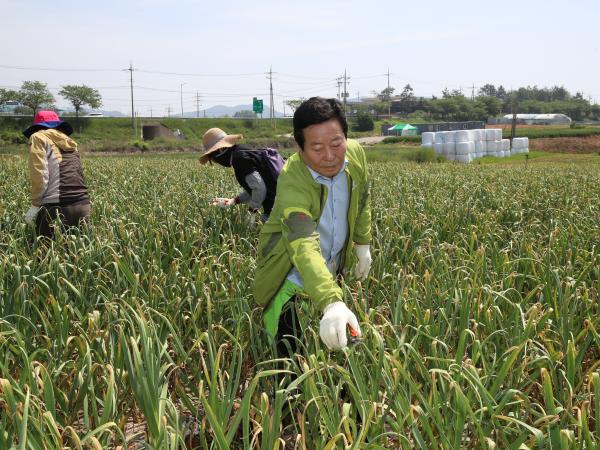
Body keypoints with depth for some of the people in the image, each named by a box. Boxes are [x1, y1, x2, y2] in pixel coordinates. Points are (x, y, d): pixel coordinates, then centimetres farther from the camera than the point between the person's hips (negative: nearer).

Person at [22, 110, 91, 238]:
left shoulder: (38, 137, 8)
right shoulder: (70, 143, 27)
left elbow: (39, 173, -5)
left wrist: (35, 205, -1)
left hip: (56, 207, -6)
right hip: (83, 206, 6)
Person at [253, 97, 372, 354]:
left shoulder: (356, 154, -17)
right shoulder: (292, 183, -36)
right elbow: (304, 248, -51)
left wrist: (362, 243, 12)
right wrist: (332, 303, -64)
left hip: (334, 266, 5)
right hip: (292, 272, -5)